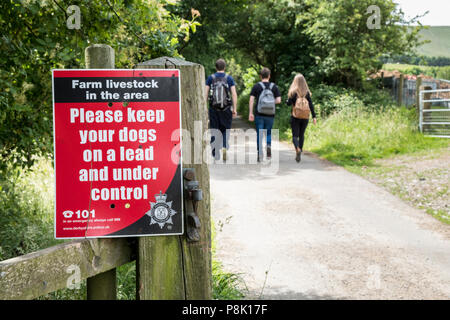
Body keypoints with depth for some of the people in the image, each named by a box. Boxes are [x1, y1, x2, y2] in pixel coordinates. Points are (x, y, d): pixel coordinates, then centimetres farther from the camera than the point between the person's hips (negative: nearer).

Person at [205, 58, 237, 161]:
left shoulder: (210, 78, 2)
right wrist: (235, 109, -1)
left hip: (213, 108, 1)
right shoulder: (229, 78, 1)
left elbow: (205, 94, 0)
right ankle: (224, 147, -10)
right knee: (225, 129, 12)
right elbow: (234, 94, -5)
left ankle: (215, 155, 7)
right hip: (226, 109, -1)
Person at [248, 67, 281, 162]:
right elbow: (278, 100, -4)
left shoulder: (256, 86, -1)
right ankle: (268, 146, -11)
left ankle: (260, 154, 1)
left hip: (259, 115, -1)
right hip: (270, 115, 1)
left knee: (259, 134, 6)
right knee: (269, 133, 15)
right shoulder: (274, 87, 3)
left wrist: (250, 113, -7)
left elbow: (251, 100, -8)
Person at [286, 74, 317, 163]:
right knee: (302, 135, 16)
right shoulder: (307, 92, 2)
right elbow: (311, 105, -3)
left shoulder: (293, 92, -5)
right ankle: (299, 152, 16)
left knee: (295, 135, -2)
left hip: (295, 116, -3)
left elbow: (289, 103, -10)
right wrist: (314, 117, -4)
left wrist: (288, 100, 14)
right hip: (305, 117, 3)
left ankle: (298, 149, -29)